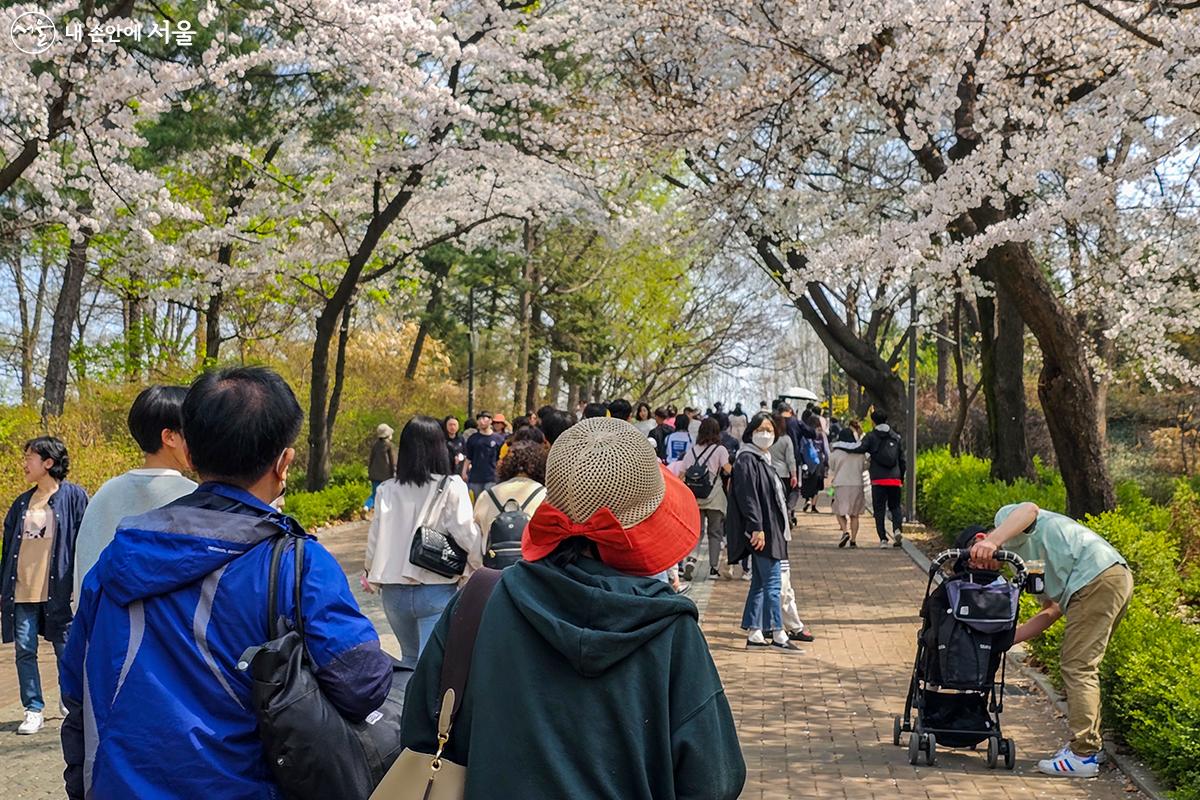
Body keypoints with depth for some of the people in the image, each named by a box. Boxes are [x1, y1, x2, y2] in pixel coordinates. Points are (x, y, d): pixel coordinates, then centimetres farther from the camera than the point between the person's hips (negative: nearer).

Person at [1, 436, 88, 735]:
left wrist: (81, 586, -10)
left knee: (66, 650, 6)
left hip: (58, 590, -5)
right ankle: (33, 710, 14)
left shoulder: (74, 497, -4)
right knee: (24, 651, 4)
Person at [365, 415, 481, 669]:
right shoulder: (451, 488, -10)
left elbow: (375, 537, 6)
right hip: (436, 591, -4)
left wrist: (370, 573, 25)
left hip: (394, 590, 4)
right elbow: (467, 535, -13)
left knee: (410, 658, 24)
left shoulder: (387, 489, 0)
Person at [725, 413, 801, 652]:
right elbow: (747, 496, -19)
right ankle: (778, 634, -2)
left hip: (768, 530, 10)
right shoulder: (746, 460, -11)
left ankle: (754, 634, 15)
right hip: (761, 531, -10)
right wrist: (757, 528, -24)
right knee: (772, 581, -7)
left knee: (760, 583, 10)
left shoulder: (763, 459, 18)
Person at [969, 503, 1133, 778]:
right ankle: (1090, 744, 23)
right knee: (1082, 667, 17)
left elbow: (1030, 509, -20)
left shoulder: (1005, 518, 6)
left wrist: (993, 541, -33)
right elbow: (1051, 612, 21)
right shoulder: (1025, 558, 29)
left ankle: (1083, 755, -4)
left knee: (1077, 668, -6)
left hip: (1096, 577, -10)